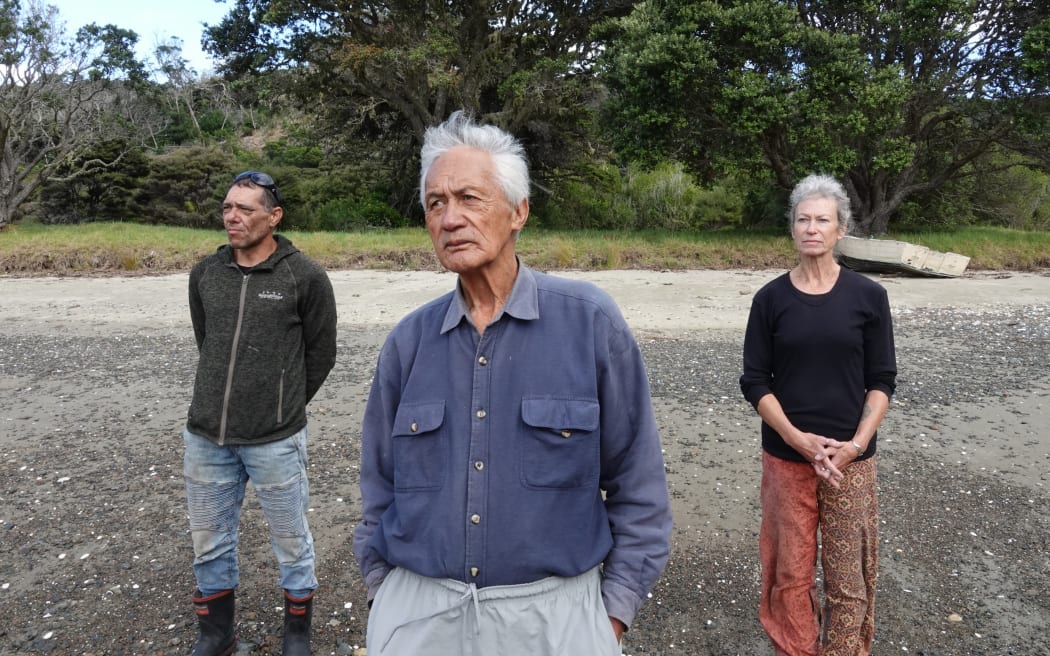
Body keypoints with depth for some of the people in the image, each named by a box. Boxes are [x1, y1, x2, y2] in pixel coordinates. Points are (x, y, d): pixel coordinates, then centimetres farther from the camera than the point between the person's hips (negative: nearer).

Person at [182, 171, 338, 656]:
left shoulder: (304, 277, -9)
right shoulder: (204, 274, 3)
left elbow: (320, 354, 0)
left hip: (275, 441, -4)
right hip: (206, 436, 4)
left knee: (290, 539, 11)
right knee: (209, 541, 17)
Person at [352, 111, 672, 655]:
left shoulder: (591, 320, -10)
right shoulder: (408, 340, -1)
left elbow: (636, 483, -5)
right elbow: (380, 485, 8)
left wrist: (614, 611, -4)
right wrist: (383, 593, 7)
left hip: (552, 608, -2)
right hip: (418, 608, 3)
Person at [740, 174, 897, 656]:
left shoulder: (868, 296, -1)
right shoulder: (771, 298, -2)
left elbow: (881, 379, 1)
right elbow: (755, 381, -2)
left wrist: (857, 444, -12)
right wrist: (798, 439, -14)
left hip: (851, 458, 0)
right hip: (786, 456, 0)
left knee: (849, 575, 7)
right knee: (790, 571, 9)